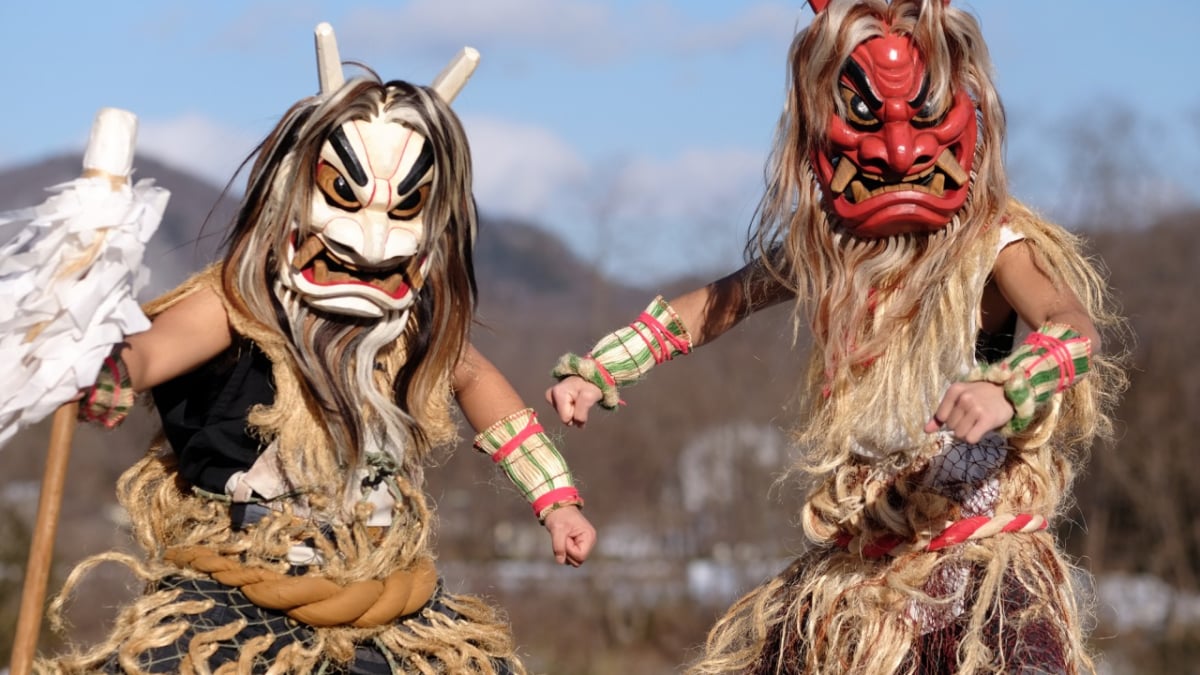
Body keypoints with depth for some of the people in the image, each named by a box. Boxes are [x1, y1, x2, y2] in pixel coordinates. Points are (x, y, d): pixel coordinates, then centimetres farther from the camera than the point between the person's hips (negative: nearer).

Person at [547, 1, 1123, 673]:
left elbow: (1075, 329, -30)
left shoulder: (992, 246, -11)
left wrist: (1005, 392, -51)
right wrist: (594, 370, 17)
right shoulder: (820, 252, 7)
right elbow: (717, 302, 24)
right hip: (850, 575, 6)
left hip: (980, 567, -5)